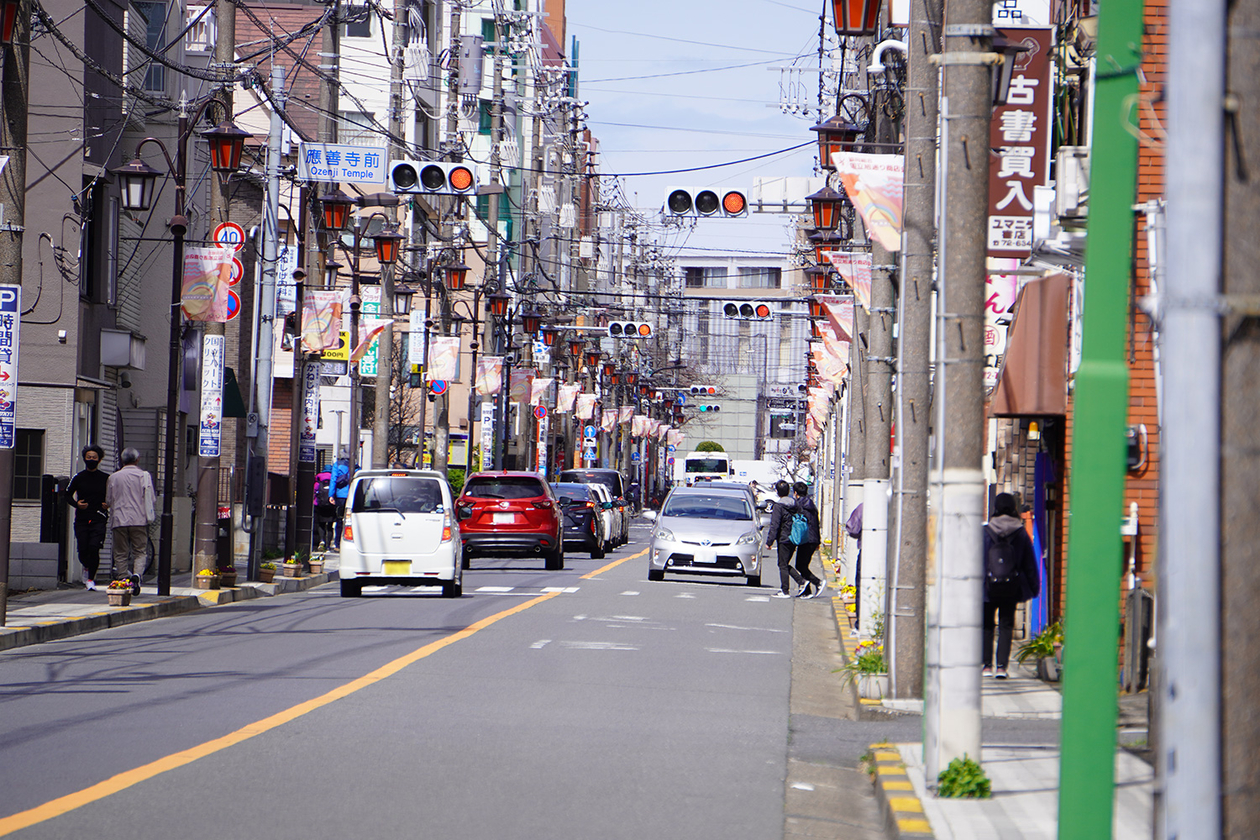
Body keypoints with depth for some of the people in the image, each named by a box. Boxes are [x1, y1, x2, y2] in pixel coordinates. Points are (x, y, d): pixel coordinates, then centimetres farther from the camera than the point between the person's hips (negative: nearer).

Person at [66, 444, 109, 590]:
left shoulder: (106, 478, 5)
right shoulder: (78, 478, 7)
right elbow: (68, 495, 14)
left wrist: (109, 504, -4)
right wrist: (76, 504, -4)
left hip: (99, 519, -2)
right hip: (81, 519, 2)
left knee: (94, 548, -17)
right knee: (83, 551, 0)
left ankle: (91, 578, -5)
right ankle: (87, 568, 33)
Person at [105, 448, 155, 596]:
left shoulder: (113, 477, 5)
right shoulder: (143, 475, 1)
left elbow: (108, 500, 10)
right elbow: (150, 498, 0)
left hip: (119, 521, 1)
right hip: (139, 520, -1)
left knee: (120, 553, 8)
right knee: (140, 551, 2)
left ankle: (122, 579, 2)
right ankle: (136, 574, -21)